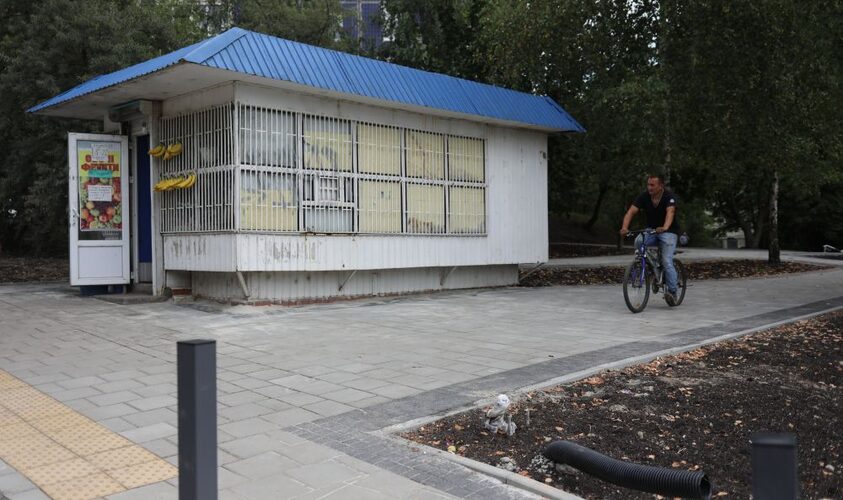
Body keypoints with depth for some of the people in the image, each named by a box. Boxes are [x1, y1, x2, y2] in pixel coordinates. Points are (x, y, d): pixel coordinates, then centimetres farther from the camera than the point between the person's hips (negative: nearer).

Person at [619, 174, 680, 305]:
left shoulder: (669, 197, -20)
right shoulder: (644, 197, -10)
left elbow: (670, 212, -38)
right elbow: (631, 211, -21)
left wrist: (664, 228, -59)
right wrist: (624, 227, -41)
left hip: (669, 231, -4)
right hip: (651, 229, 4)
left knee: (667, 262, -18)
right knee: (638, 242, -29)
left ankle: (672, 292, -7)